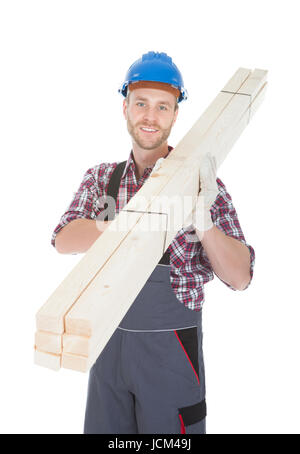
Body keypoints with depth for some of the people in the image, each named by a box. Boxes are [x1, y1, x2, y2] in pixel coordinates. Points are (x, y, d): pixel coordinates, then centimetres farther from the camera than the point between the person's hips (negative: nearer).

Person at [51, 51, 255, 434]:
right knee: (103, 427, 16)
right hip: (109, 341, 3)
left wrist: (203, 223, -30)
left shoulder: (199, 182, -7)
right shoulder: (101, 178, 3)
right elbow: (65, 240, -12)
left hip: (171, 347, -3)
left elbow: (240, 278, -11)